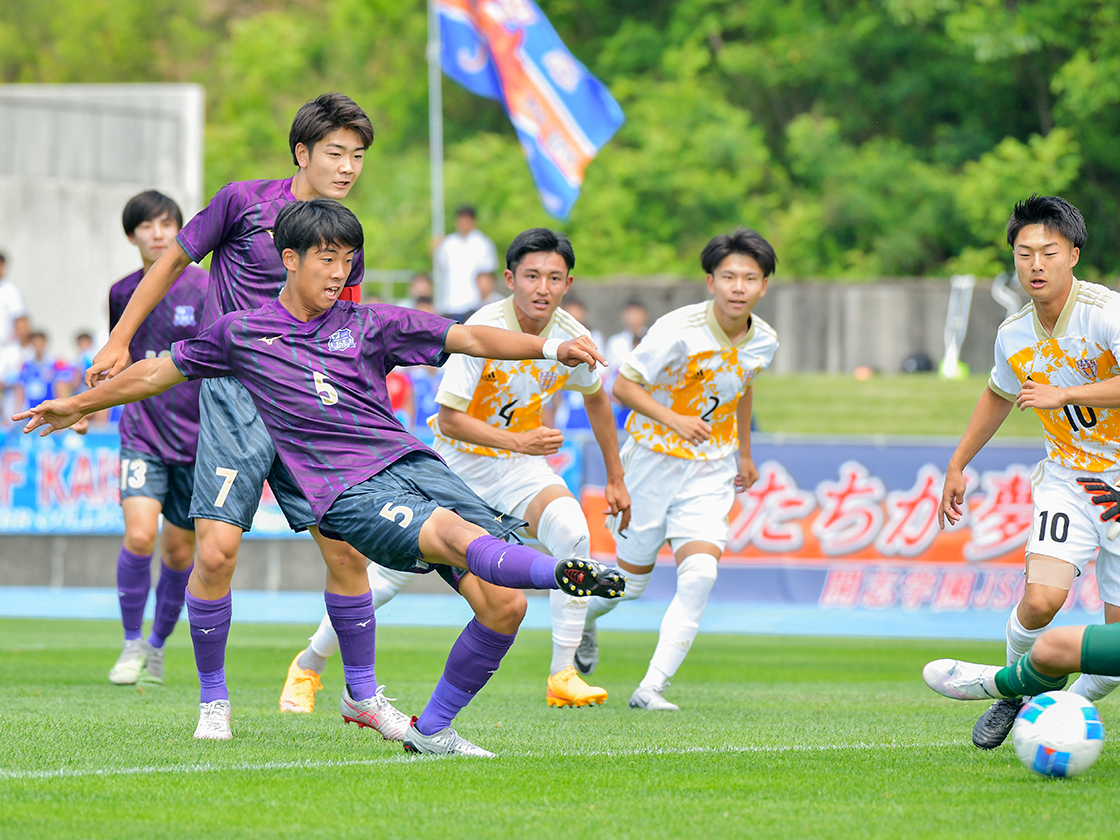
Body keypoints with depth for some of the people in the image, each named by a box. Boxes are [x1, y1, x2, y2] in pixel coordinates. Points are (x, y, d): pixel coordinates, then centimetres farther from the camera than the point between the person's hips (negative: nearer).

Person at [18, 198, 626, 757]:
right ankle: (562, 573, -62)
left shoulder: (369, 325, 15)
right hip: (351, 494, -4)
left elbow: (467, 339, 8)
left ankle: (432, 731, 2)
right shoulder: (240, 333, 13)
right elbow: (161, 371, 27)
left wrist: (548, 347, -7)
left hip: (412, 463, 4)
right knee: (456, 534, -36)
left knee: (503, 603, -11)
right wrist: (79, 405, 37)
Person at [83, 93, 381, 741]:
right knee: (216, 552, -13)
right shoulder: (244, 202, -3)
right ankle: (213, 699, 6)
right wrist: (120, 340, 10)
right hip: (235, 399, -3)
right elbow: (175, 260, 9)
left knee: (348, 549, -4)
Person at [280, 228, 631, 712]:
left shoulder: (571, 337, -10)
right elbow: (449, 419, -23)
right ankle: (308, 665, 18)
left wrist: (615, 479, 15)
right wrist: (518, 441, -31)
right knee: (393, 570, -5)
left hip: (519, 468, 3)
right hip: (458, 459, -3)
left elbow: (595, 397, 12)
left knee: (572, 531, -26)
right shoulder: (483, 330, -25)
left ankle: (563, 676, -20)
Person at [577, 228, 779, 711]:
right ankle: (582, 617, 45)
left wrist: (744, 452, 26)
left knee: (699, 576, -18)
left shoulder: (763, 341, -4)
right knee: (632, 581, 9)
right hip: (653, 460, -3)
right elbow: (623, 384, -16)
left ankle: (651, 688, -16)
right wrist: (673, 420, -30)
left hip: (710, 471, 3)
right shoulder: (678, 331, -22)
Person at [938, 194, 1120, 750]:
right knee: (1040, 600, -20)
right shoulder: (1013, 335, 0)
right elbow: (999, 394, 22)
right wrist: (957, 464, 26)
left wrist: (1062, 395, -31)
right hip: (1066, 479, 3)